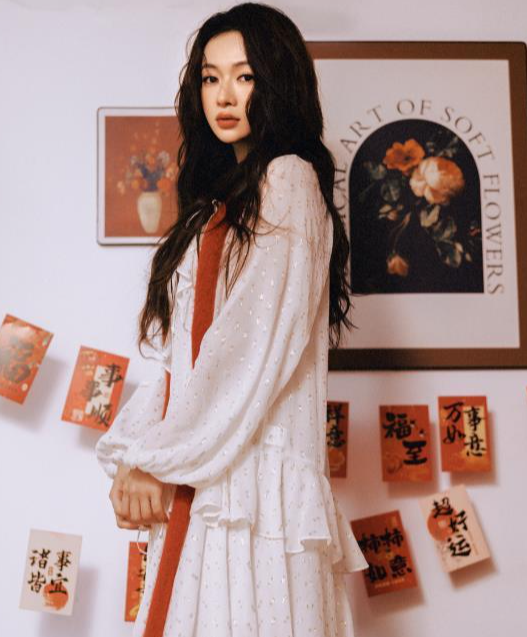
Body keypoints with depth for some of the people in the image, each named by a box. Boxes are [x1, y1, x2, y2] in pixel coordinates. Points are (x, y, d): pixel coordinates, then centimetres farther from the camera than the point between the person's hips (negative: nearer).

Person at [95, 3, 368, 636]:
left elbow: (256, 346, -14)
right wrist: (130, 454, 2)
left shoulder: (288, 181, -4)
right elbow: (179, 356, 15)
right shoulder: (219, 201, 22)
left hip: (252, 473, -7)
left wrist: (161, 460, -11)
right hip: (196, 485, 8)